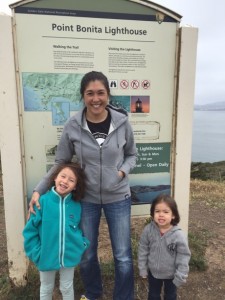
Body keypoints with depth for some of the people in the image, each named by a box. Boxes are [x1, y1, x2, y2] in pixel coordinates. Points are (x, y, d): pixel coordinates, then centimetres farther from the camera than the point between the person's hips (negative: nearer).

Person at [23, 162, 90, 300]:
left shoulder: (77, 206, -12)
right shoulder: (42, 201, -19)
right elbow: (30, 230, -11)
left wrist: (83, 244, -8)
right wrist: (36, 252, -13)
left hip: (69, 256, 1)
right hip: (47, 256, 0)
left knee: (67, 288, 23)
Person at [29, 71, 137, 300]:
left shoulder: (122, 122, -10)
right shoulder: (72, 126, -11)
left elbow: (132, 155, 5)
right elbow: (60, 164, -2)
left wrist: (123, 171, -14)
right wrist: (38, 190, -9)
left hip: (118, 198, 0)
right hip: (86, 199, 1)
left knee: (123, 256, 13)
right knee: (86, 255, 19)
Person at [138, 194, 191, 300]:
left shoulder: (178, 235, -29)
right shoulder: (148, 230, -22)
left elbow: (183, 257, -18)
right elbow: (143, 250, -9)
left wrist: (180, 277, -13)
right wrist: (142, 269, -3)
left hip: (171, 274, -1)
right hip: (153, 272, 2)